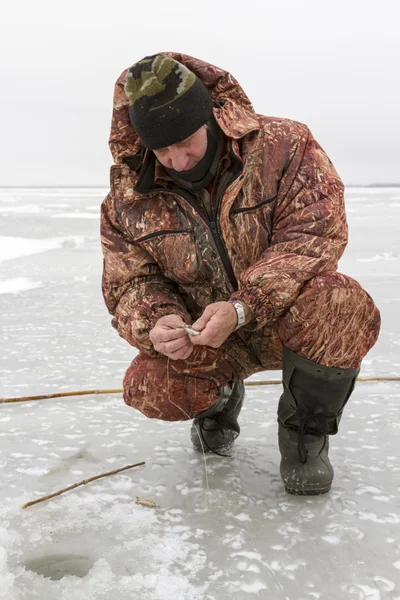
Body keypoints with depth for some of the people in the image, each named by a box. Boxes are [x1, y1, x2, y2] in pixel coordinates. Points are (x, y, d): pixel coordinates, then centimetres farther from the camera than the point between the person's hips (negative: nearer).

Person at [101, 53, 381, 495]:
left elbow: (316, 233, -23)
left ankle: (306, 432, -6)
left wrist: (242, 307, -35)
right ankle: (220, 397, 15)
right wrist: (155, 323, -28)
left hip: (285, 319, -2)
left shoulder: (284, 145, -17)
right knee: (150, 389, -25)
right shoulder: (127, 201, -7)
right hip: (203, 339, 3)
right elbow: (130, 285, -3)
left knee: (344, 308, -36)